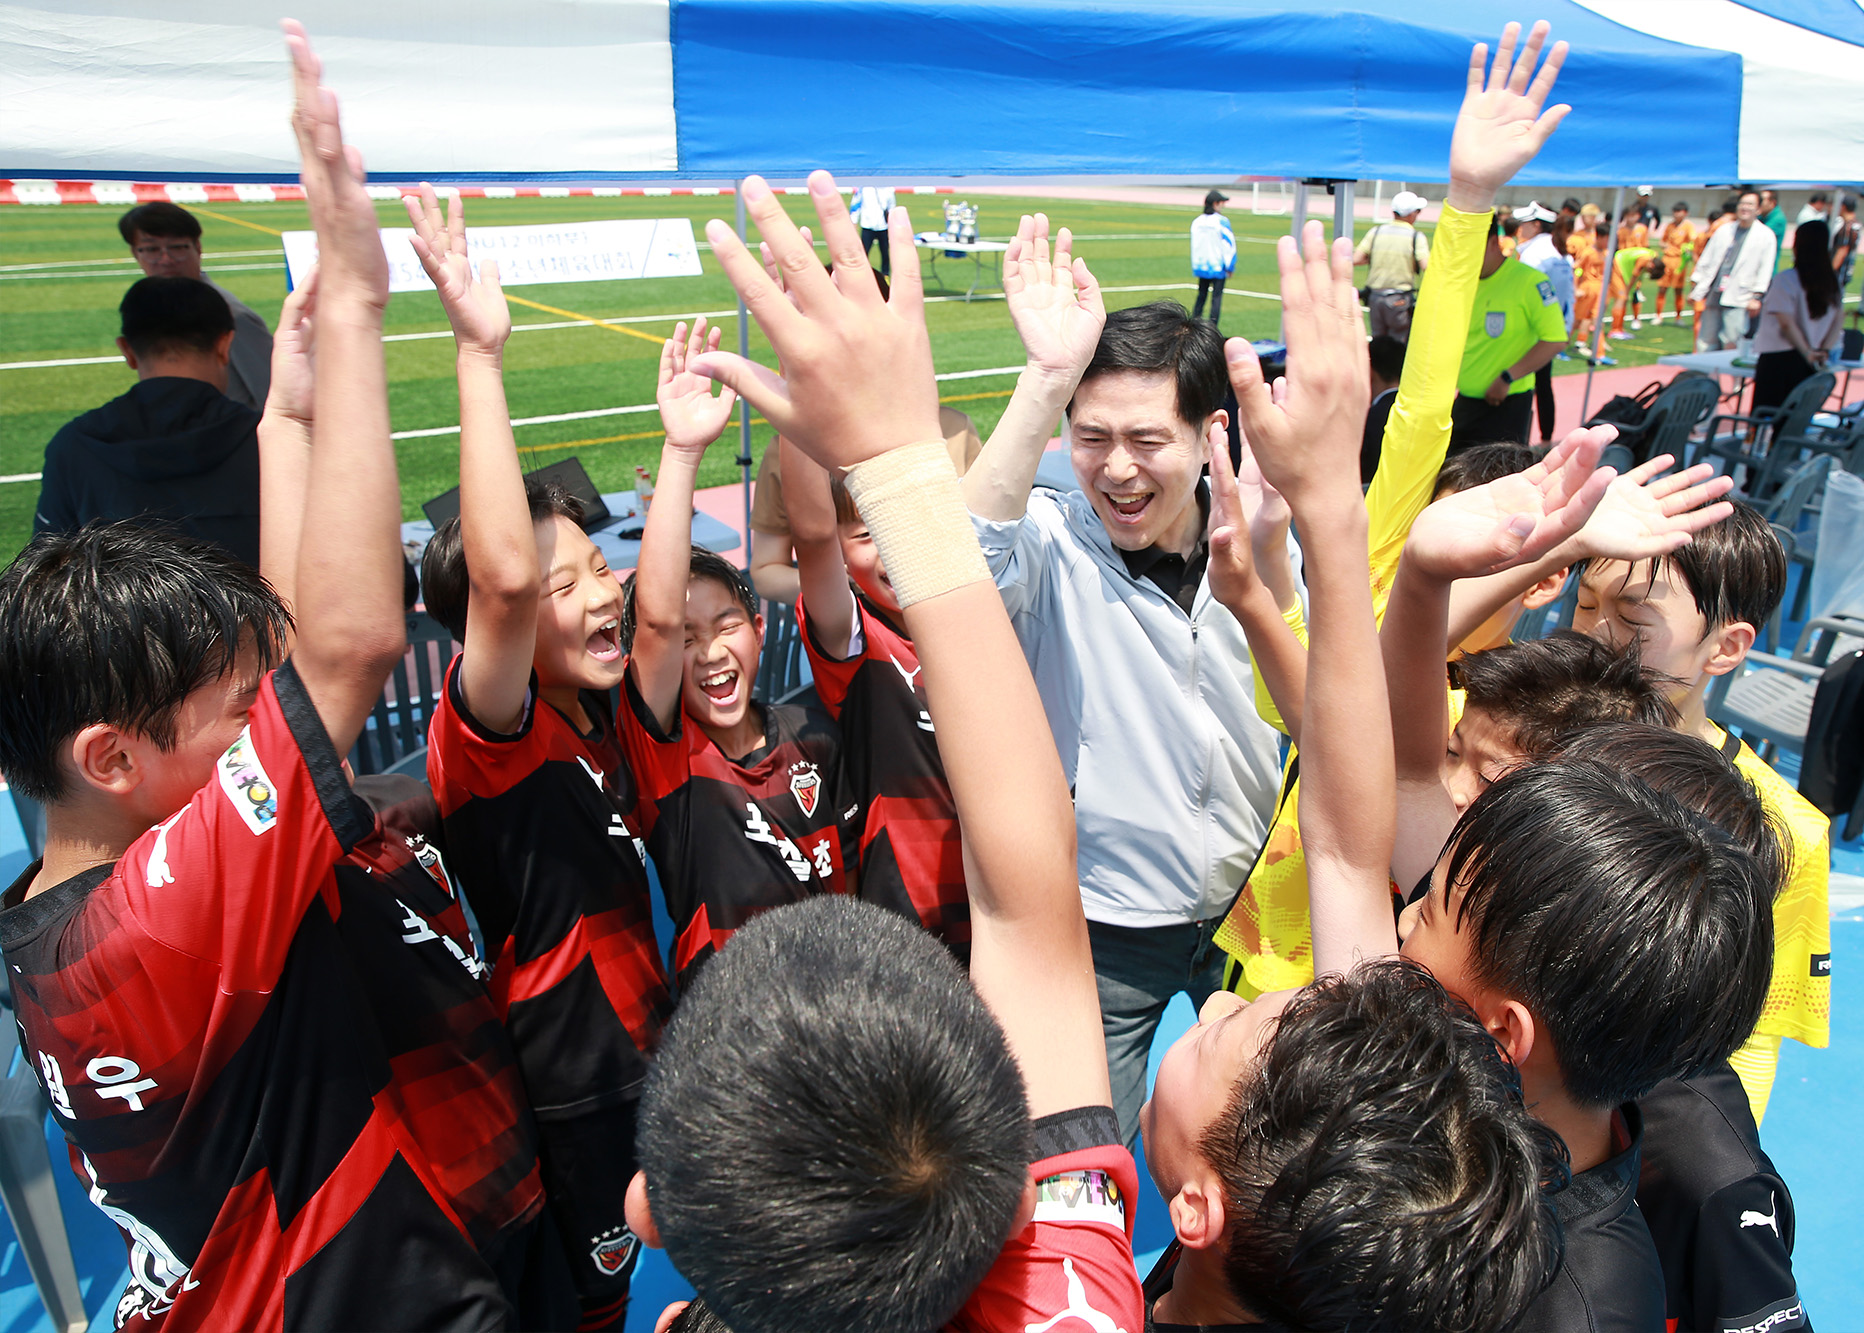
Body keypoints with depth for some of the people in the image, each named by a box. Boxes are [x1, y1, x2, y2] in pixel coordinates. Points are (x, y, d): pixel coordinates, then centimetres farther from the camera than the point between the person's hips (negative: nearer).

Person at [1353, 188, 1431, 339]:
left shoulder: (1376, 232, 5)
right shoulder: (1416, 236, -5)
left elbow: (1355, 260, -2)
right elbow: (1427, 267, -16)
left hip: (1374, 296, 4)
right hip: (1400, 300, -4)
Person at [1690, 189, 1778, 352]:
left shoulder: (1766, 235, 2)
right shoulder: (1723, 230, 15)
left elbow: (1765, 268, -2)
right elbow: (1706, 259, 17)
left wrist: (1756, 296, -9)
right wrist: (1696, 289, 13)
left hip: (1738, 299, -4)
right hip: (1714, 296, 4)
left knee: (1731, 343, -12)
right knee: (1706, 343, 6)